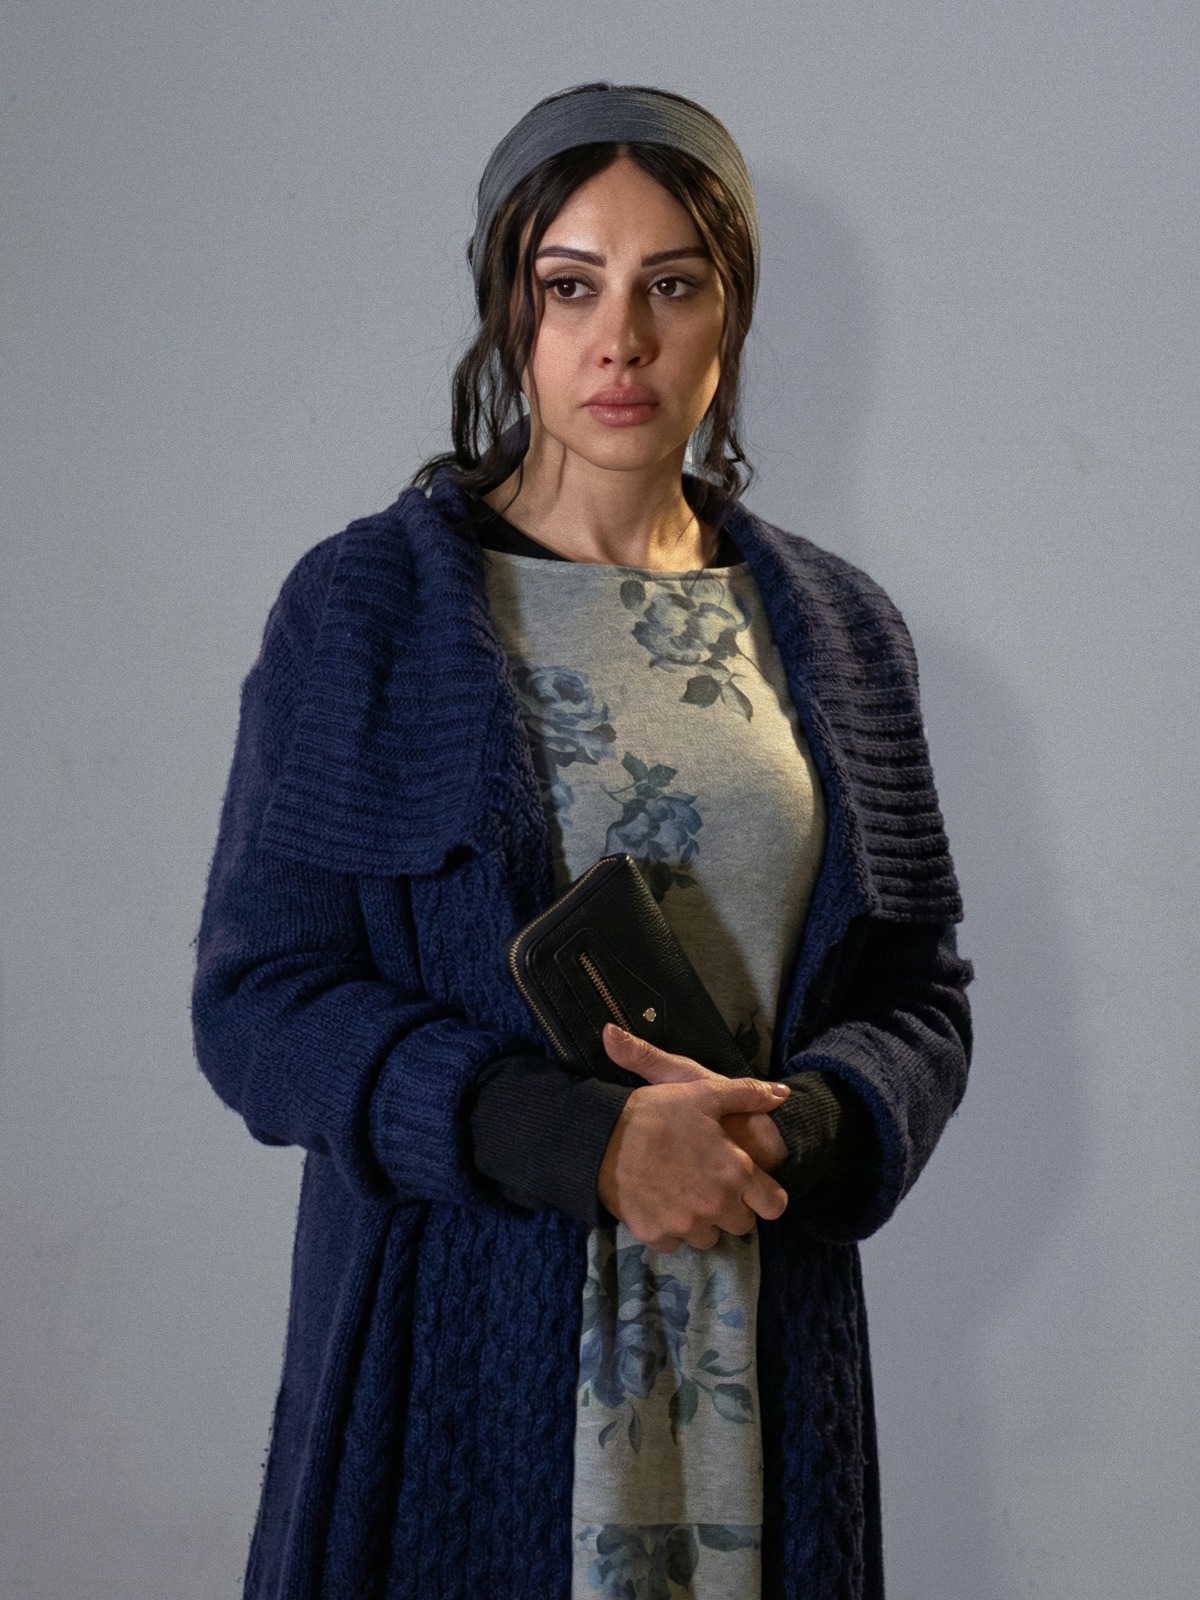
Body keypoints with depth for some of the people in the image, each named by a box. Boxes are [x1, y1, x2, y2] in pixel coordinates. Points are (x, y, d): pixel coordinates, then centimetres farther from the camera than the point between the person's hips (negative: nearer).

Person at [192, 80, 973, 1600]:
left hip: (761, 1353, 3)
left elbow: (920, 992, 8)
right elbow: (258, 999, -7)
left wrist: (790, 1127, -14)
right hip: (457, 1344, -2)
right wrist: (586, 1141, -19)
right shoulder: (361, 607, -2)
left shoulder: (837, 630, 7)